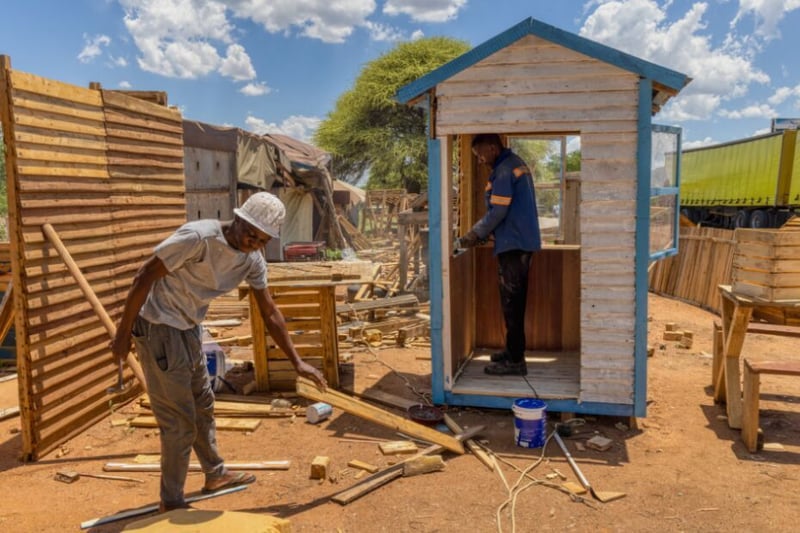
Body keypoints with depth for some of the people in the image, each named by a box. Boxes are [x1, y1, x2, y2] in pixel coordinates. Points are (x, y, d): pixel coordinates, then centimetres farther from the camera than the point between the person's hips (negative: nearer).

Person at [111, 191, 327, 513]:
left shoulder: (253, 261, -5)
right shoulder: (199, 237, -28)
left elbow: (269, 314, 4)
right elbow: (144, 278, -23)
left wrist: (296, 362, 3)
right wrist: (123, 334, -17)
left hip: (190, 329, 8)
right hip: (158, 328, -8)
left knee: (202, 404, 23)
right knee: (180, 420, -1)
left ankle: (215, 474, 43)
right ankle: (171, 501, 18)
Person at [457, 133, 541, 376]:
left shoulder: (504, 171, -16)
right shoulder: (517, 164, 15)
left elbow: (497, 212, -19)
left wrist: (471, 238, -9)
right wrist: (482, 234, 15)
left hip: (513, 245, -10)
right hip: (523, 242, 10)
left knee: (511, 303, -5)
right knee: (516, 302, 16)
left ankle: (515, 361, 0)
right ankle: (514, 351, 25)